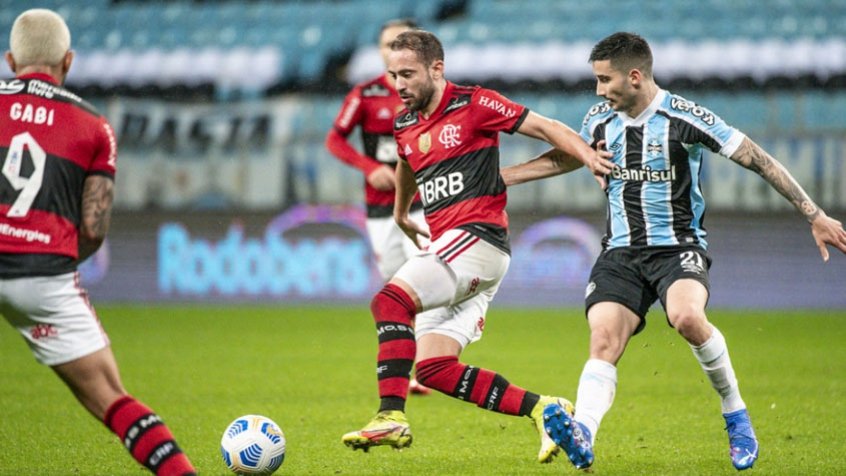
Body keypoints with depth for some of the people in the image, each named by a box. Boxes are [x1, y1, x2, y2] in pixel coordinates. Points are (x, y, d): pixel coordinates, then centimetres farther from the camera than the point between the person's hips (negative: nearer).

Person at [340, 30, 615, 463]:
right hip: (447, 246, 8)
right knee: (434, 370, -4)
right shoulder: (404, 126, 17)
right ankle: (542, 410, 3)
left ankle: (392, 417, -30)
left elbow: (545, 128, -3)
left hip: (478, 236, -8)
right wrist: (401, 215, 54)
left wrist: (590, 156, -18)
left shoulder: (472, 105, -4)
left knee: (390, 300, -27)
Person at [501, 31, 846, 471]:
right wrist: (495, 177, 27)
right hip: (621, 252, 5)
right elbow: (566, 157, 28)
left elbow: (757, 160, -8)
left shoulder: (684, 118, -12)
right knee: (603, 342, -18)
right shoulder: (600, 120, 6)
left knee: (686, 317, -33)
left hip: (677, 246, -5)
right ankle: (582, 435, -38)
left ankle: (735, 414, -12)